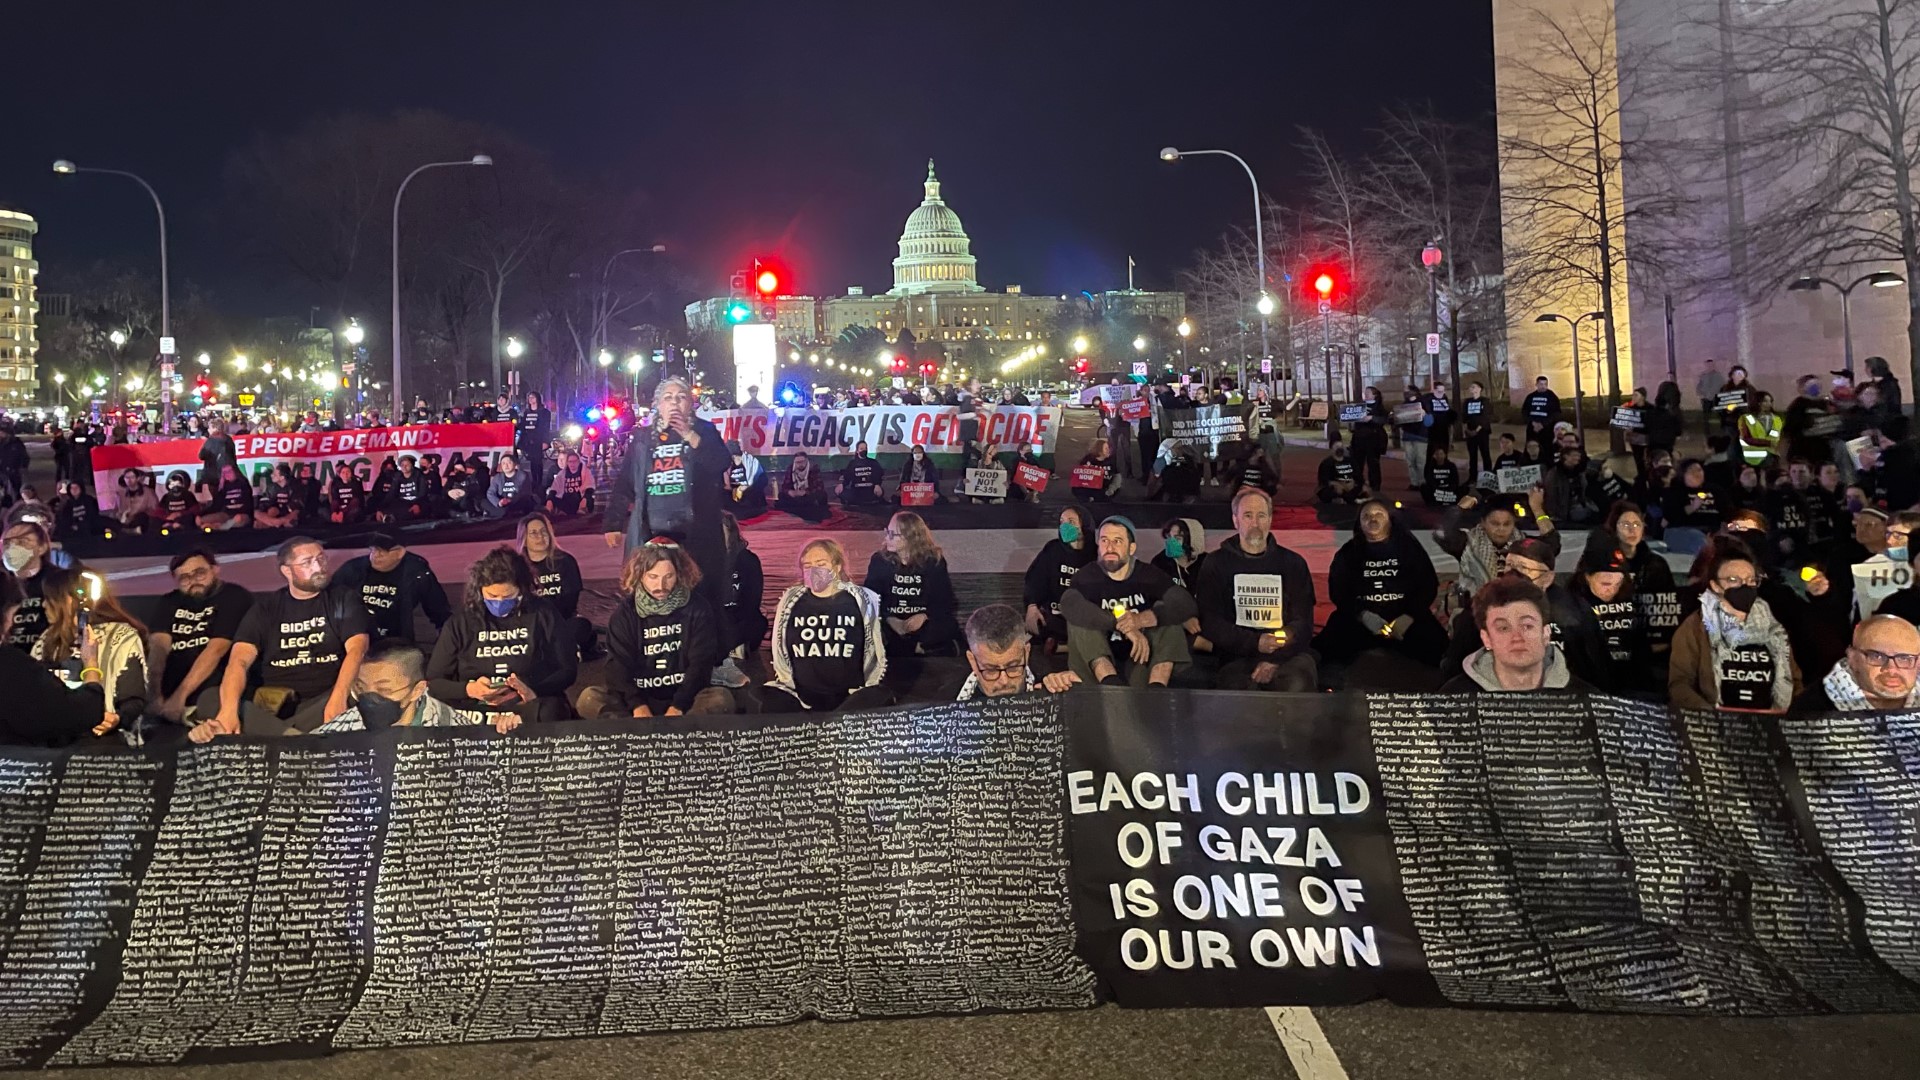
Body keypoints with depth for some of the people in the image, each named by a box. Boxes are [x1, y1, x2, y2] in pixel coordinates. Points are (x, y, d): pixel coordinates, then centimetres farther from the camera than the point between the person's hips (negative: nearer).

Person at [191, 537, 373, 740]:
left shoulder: (343, 600, 7)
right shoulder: (266, 607, 11)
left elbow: (356, 649, -9)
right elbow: (239, 660, -3)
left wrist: (338, 698, -30)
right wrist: (229, 711, -24)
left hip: (322, 703, -2)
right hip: (271, 703, 2)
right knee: (209, 698, -22)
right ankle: (292, 736, -39)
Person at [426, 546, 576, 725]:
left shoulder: (543, 615, 7)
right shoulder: (459, 623, 9)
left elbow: (567, 670, 5)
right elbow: (433, 681, 9)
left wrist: (534, 693, -15)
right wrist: (469, 689, -12)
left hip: (530, 706, -2)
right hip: (475, 710, 2)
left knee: (551, 711, -38)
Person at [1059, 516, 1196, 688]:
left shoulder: (1147, 574, -1)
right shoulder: (1088, 575, -5)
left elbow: (1187, 604, -17)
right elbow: (1069, 605, -28)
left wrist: (1141, 619, -34)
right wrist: (1125, 626, -36)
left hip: (1141, 662, 1)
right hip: (1101, 663, -1)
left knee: (1165, 612, -15)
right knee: (1079, 618, -20)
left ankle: (1156, 688, -33)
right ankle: (1112, 683, -40)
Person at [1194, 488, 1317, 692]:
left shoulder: (1293, 564, 14)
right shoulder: (1216, 564, 11)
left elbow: (1303, 623, 8)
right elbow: (1209, 622, 2)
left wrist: (1275, 658, -10)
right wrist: (1255, 642, -12)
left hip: (1287, 653, 1)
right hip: (1237, 656, -1)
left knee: (1298, 684, -32)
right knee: (1241, 687, -34)